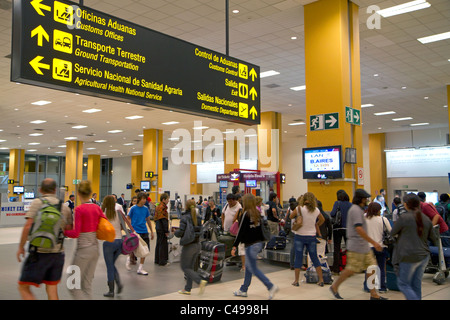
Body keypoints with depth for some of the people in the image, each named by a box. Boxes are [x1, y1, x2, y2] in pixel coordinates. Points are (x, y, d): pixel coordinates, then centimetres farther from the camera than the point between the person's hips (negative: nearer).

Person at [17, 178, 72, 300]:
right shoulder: (65, 207, 7)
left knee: (23, 287, 7)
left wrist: (21, 247, -3)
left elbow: (28, 226, -13)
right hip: (58, 253, 5)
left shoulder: (37, 203, -5)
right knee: (52, 289, 14)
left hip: (39, 253, -4)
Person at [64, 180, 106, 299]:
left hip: (83, 248, -7)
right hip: (95, 248, 7)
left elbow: (76, 233, -18)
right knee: (87, 284, 17)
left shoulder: (79, 209, -13)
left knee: (73, 286, 5)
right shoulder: (97, 208, 4)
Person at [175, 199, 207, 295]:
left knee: (185, 267, 4)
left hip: (188, 246, -7)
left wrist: (175, 231, 3)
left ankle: (200, 281, -14)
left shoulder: (185, 218, -15)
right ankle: (187, 289, 21)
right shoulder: (198, 217, 5)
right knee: (190, 267, 16)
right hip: (197, 245, 7)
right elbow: (200, 230, 9)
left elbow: (180, 232, -18)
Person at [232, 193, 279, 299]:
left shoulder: (246, 214, -15)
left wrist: (235, 246, -15)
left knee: (253, 269, 0)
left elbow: (241, 231, -17)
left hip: (251, 245, -8)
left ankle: (271, 286, -6)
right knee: (248, 267, 17)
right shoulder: (257, 213, 6)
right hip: (259, 243, 8)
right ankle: (243, 290, 26)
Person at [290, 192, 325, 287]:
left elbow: (291, 216, 1)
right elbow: (322, 220, 16)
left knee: (298, 258, 4)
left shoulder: (299, 208, -12)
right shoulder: (316, 210, -1)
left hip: (299, 236, -2)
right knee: (315, 258, 12)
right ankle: (321, 280, 14)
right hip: (311, 236, 3)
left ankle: (296, 280, 9)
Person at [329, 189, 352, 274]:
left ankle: (336, 269, 4)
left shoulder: (337, 203, -6)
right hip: (348, 228, 3)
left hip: (338, 228, -2)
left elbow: (332, 214, -17)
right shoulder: (351, 205, 3)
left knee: (336, 249, 4)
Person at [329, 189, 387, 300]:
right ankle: (334, 287, 14)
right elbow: (359, 229, -25)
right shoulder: (355, 210, -16)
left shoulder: (358, 209, 16)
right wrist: (373, 242, -24)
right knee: (351, 269, -3)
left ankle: (374, 294, 13)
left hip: (364, 247, 10)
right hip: (356, 247, -10)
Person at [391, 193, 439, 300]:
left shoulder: (404, 217, -13)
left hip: (409, 257, -6)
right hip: (424, 256, 6)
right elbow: (434, 238, 13)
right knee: (416, 285, 16)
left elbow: (392, 233, -2)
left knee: (403, 284, 5)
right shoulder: (426, 219, 4)